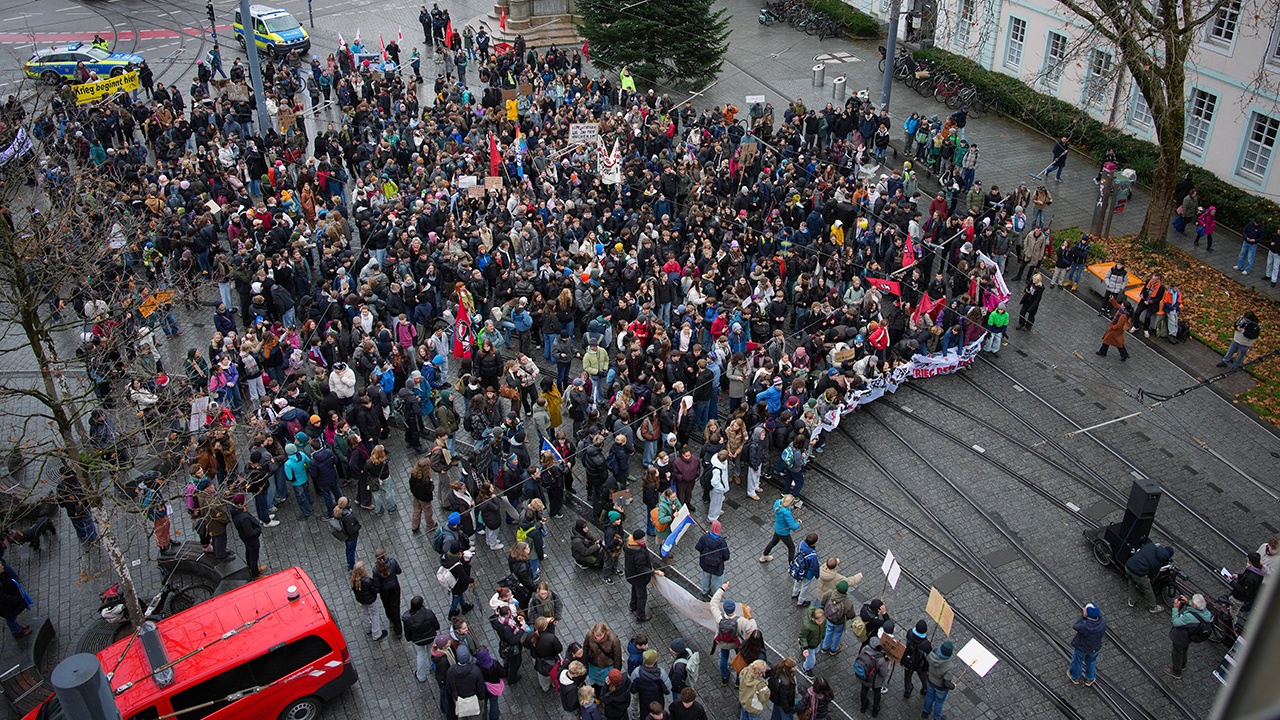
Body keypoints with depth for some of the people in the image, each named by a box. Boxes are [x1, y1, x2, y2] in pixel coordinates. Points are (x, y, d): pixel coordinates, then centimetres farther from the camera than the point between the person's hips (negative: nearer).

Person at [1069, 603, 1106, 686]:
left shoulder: (1084, 626, -41)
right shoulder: (1103, 622, -30)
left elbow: (1075, 626, -21)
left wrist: (1082, 616, -25)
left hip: (1081, 647, -3)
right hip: (1095, 648, 3)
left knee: (1077, 661, 26)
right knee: (1091, 661, 31)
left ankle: (1075, 677, 52)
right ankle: (1089, 679, 53)